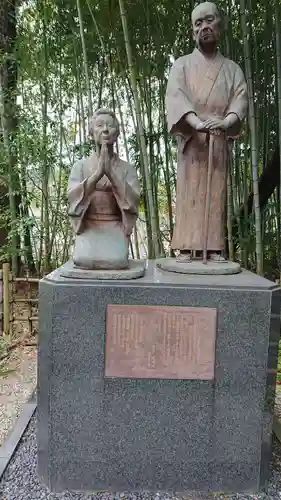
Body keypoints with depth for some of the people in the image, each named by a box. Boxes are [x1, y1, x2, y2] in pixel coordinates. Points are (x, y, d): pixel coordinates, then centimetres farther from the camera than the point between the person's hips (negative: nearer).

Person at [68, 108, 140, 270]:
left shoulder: (127, 168, 8)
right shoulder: (80, 166, 8)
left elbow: (133, 201, -8)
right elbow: (73, 198, -7)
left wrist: (110, 173, -18)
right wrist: (98, 173, -20)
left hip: (115, 230, 0)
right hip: (88, 229, 0)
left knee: (116, 261, -27)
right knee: (84, 260, -28)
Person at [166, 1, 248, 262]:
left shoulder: (232, 69, 17)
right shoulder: (182, 64, 13)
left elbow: (241, 100, 1)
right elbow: (175, 96, -7)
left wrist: (225, 122, -23)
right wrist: (197, 122, -26)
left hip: (219, 140, 2)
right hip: (190, 138, -1)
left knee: (216, 192, -4)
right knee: (189, 192, -8)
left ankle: (215, 248, -3)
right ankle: (186, 248, -9)